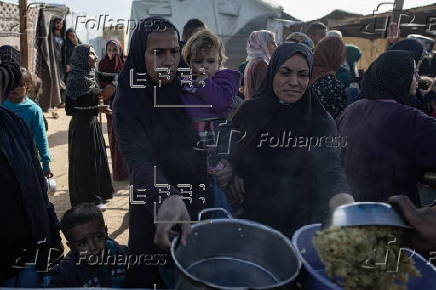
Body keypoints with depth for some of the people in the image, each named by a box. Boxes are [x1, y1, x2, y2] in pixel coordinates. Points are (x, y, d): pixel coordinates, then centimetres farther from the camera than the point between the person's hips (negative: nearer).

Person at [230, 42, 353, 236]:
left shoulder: (320, 122, -13)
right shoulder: (249, 112, -5)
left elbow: (329, 169, -28)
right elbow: (233, 160, 6)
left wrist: (343, 200, -47)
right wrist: (228, 175, -14)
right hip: (253, 218, 3)